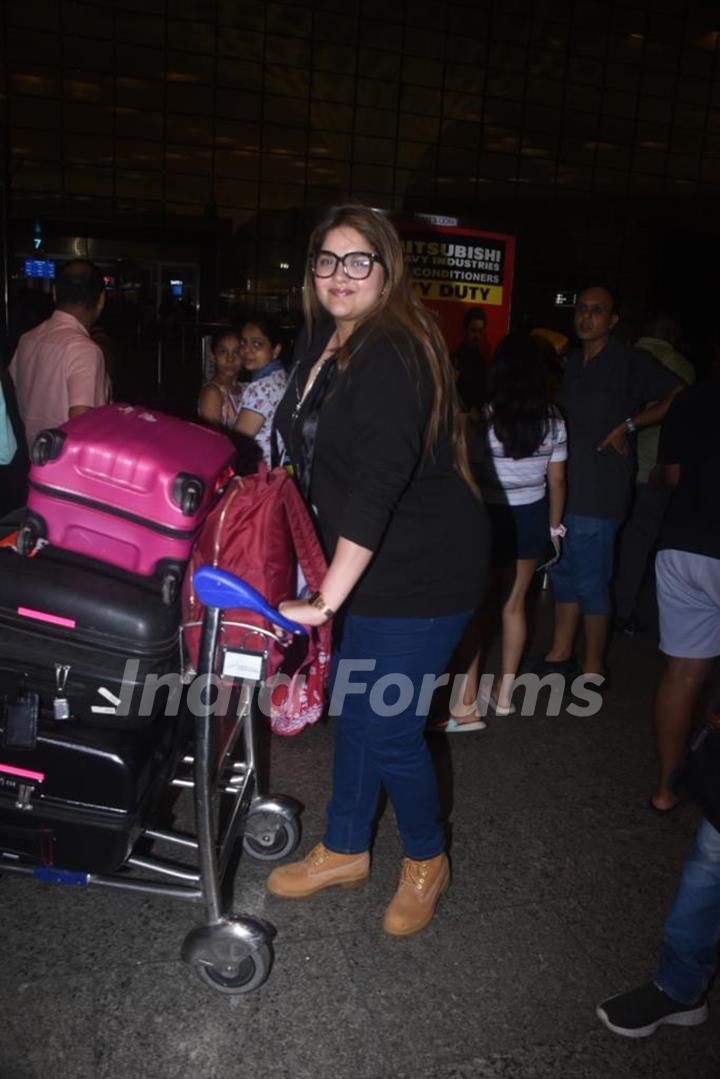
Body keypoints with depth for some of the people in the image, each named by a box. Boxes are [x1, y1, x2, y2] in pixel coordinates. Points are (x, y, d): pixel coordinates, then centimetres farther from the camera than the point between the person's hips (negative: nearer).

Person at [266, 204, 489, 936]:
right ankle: (345, 850, 38)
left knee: (387, 727, 0)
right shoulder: (320, 341, 6)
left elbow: (379, 485, -32)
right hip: (359, 563, 9)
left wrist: (328, 599, -34)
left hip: (421, 570, -9)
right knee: (351, 705, 18)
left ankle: (426, 861, 29)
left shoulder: (393, 355, -23)